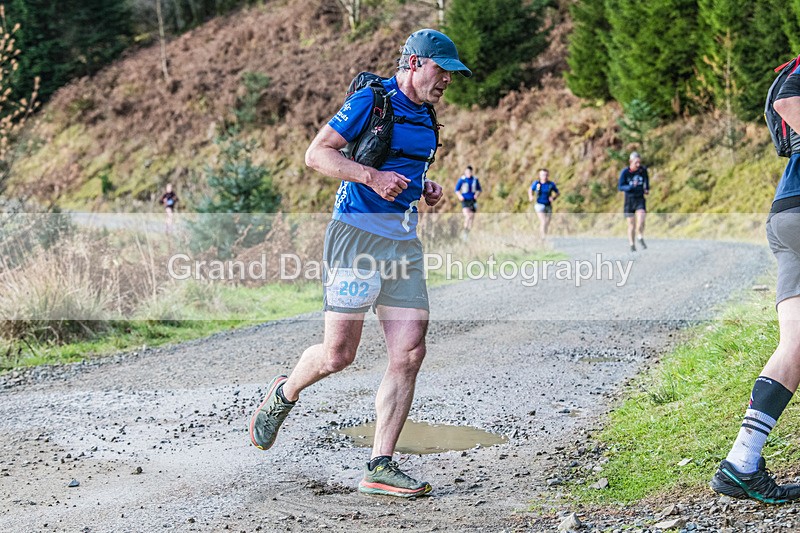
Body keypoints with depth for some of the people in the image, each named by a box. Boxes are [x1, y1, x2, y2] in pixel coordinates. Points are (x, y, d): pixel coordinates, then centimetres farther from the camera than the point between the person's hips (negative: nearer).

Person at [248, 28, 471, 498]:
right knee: (338, 354, -8)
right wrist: (372, 176, -21)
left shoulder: (425, 117, 18)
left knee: (410, 353, -3)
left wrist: (426, 188, 12)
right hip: (358, 234, -7)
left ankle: (381, 468, 1)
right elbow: (317, 154, -10)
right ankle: (284, 395, 25)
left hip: (405, 243, 7)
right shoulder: (371, 101, -6)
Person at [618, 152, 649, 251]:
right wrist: (631, 187, -26)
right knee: (631, 224, 4)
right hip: (629, 199, -1)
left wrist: (647, 189, 8)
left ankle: (641, 239, 3)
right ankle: (632, 245, 19)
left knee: (641, 221, -20)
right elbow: (620, 187, -11)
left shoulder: (643, 170, -5)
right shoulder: (625, 172, -13)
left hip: (640, 199, 1)